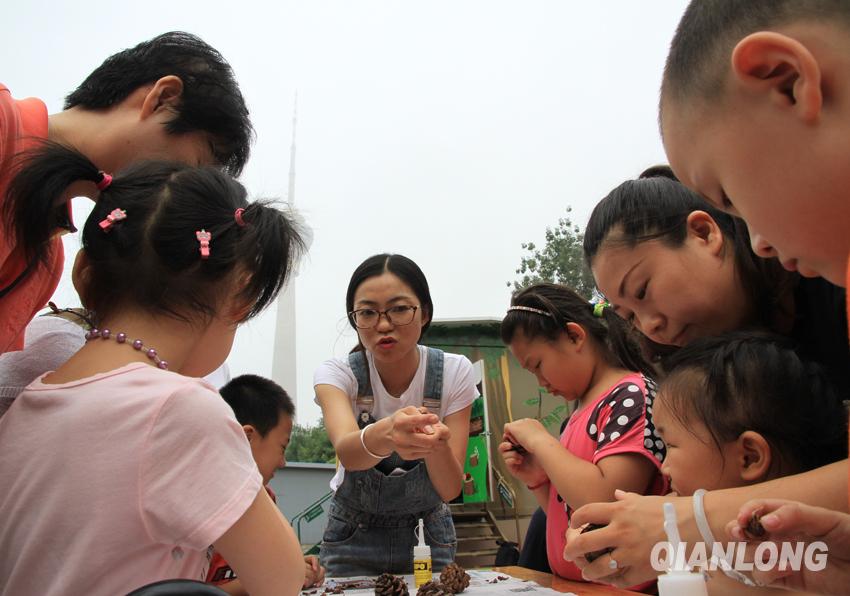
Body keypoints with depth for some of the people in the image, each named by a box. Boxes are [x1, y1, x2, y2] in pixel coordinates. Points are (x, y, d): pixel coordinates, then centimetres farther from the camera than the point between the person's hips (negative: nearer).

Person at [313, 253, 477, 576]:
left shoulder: (454, 372, -20)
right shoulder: (336, 373, -21)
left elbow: (449, 489, -25)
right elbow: (346, 450, -43)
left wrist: (436, 445, -47)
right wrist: (383, 434, -66)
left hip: (428, 531, 1)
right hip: (354, 535, 0)